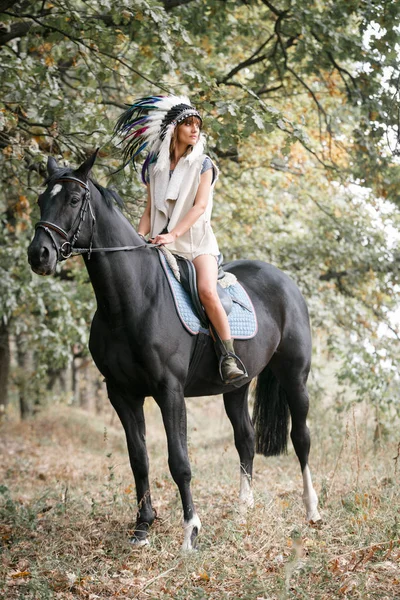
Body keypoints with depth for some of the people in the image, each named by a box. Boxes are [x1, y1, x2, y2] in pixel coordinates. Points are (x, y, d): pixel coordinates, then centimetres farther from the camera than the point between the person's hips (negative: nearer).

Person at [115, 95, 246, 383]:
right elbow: (150, 210, 14)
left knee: (207, 291, -26)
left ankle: (230, 357, -24)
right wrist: (138, 238, -5)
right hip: (162, 242, 3)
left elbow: (200, 205, -7)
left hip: (197, 239, -3)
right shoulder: (155, 167, 13)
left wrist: (173, 234, -19)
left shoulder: (203, 164, 5)